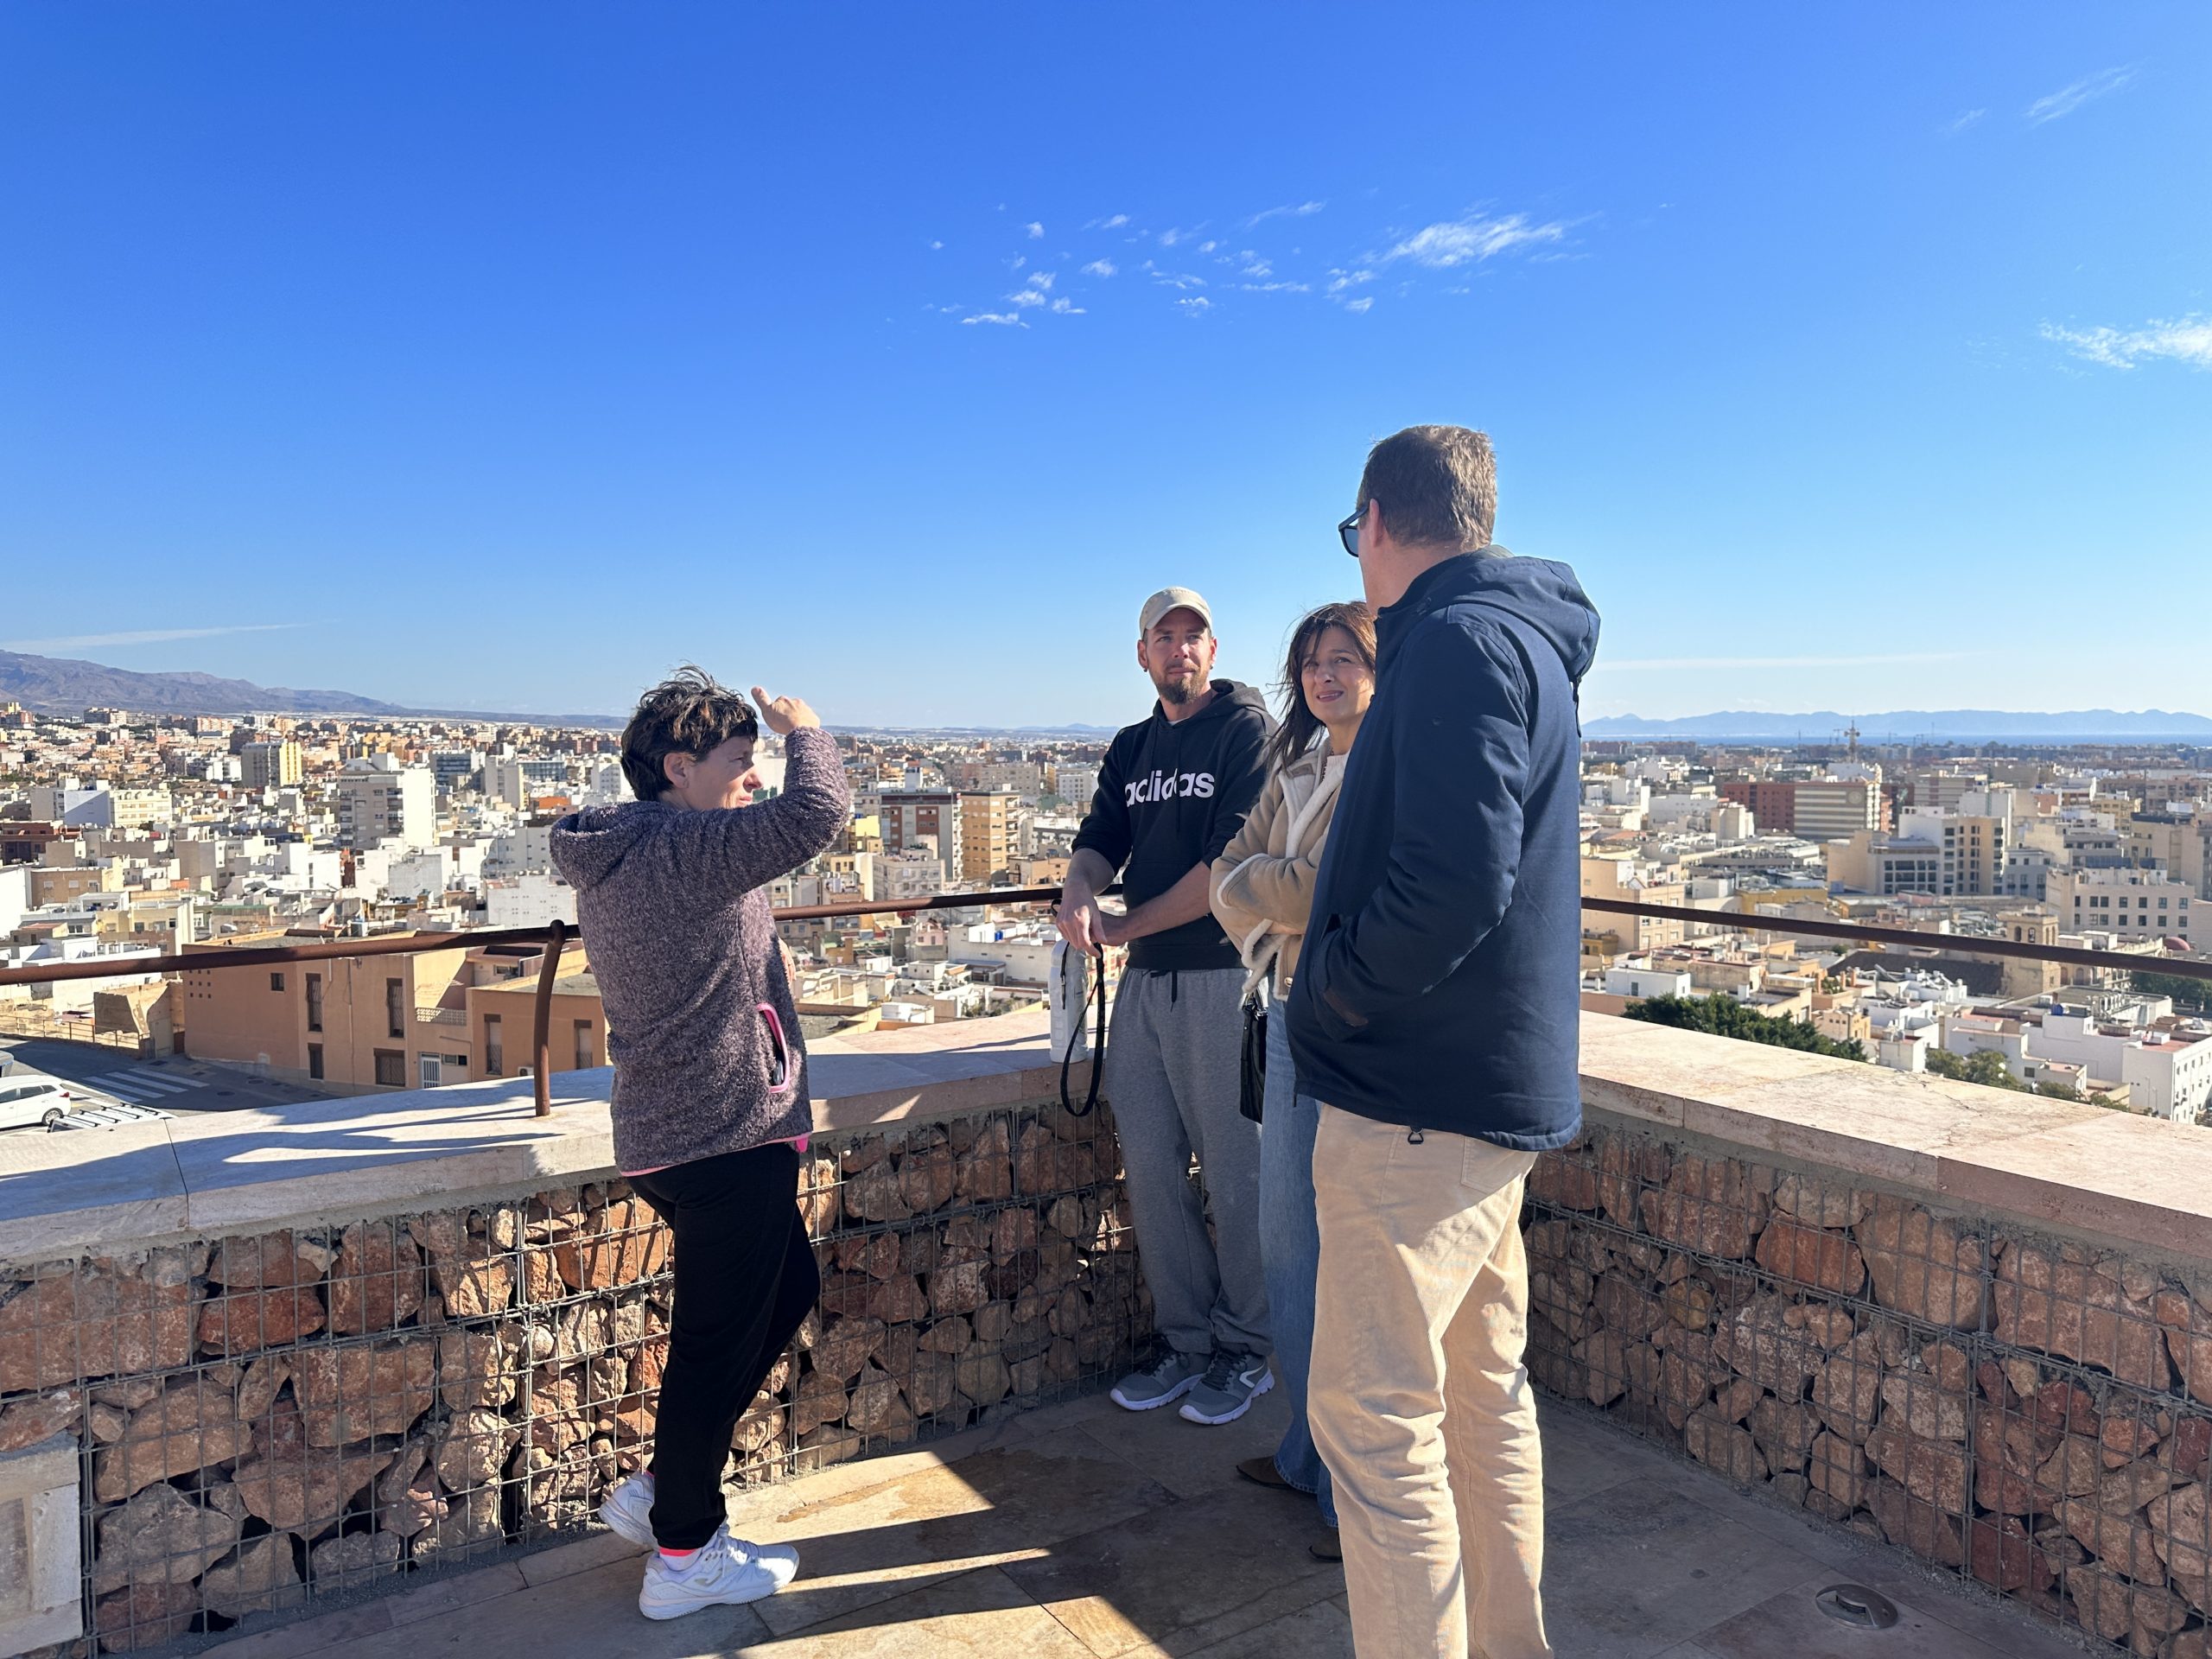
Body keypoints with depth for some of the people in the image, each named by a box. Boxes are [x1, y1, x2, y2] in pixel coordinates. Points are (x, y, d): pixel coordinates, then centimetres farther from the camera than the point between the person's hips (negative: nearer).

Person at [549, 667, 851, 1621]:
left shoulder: (613, 861, 10)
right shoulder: (686, 852, -20)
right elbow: (816, 813, -31)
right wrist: (804, 731, -14)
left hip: (664, 1133, 10)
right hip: (730, 1135, -10)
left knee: (785, 1292, 23)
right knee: (718, 1343, 4)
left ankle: (662, 1490, 31)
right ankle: (683, 1557, 22)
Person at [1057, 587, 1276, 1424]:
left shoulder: (1247, 729, -5)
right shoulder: (1131, 749, 17)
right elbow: (1100, 841, 9)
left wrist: (1127, 926, -9)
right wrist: (1078, 891, -15)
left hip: (1226, 972, -7)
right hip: (1145, 978, 7)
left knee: (1235, 1169, 0)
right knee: (1149, 1162, 9)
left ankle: (1246, 1348, 17)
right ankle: (1185, 1339, 23)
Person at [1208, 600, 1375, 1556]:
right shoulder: (1296, 768, 15)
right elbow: (1233, 875, 11)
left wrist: (1257, 885, -5)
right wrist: (1282, 893, -9)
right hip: (1294, 1016, 8)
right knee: (1286, 1242, 16)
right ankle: (1312, 1452, 34)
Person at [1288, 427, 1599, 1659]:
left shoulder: (1460, 639, -16)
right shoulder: (1530, 640, 16)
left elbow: (1453, 879, -28)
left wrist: (1336, 984, -14)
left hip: (1421, 1095, -11)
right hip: (1502, 1086, 11)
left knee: (1373, 1416, -2)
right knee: (1486, 1390, 19)